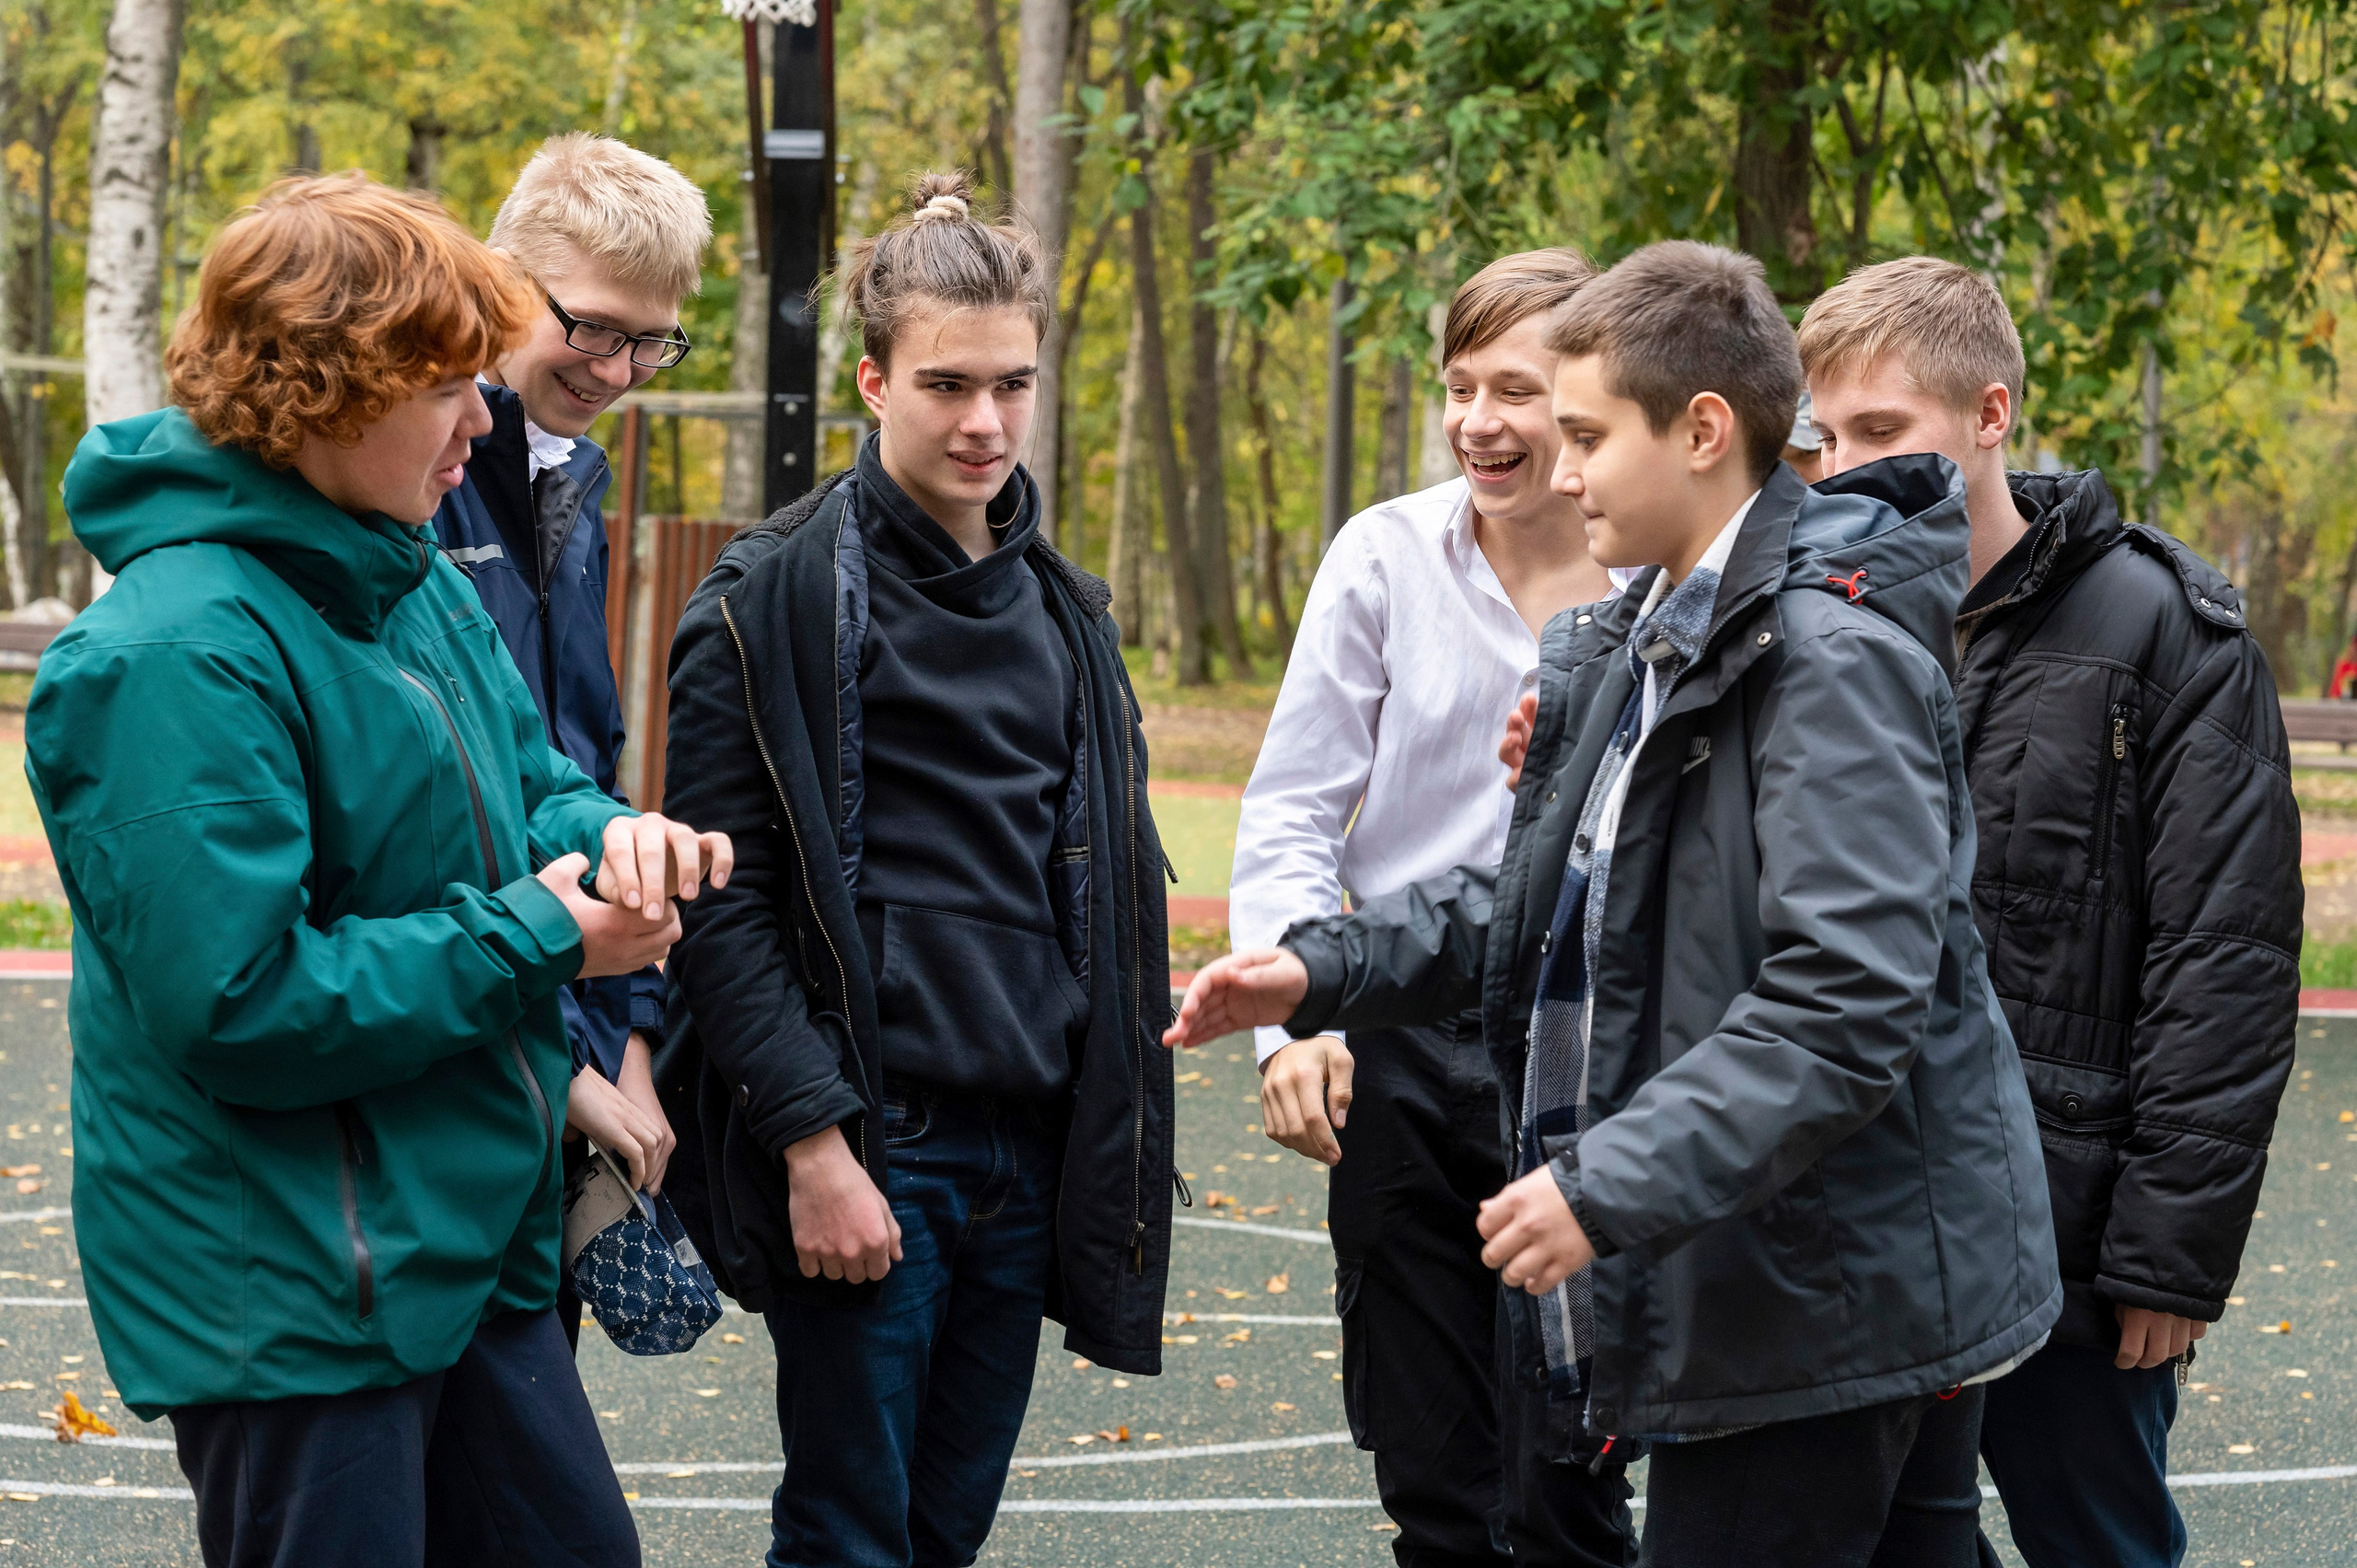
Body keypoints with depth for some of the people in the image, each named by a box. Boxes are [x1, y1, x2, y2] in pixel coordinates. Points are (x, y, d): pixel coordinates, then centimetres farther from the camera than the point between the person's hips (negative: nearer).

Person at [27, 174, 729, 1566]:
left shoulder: (422, 584, 8)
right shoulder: (180, 655, -22)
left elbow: (525, 778, 21)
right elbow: (238, 1006, -26)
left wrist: (603, 832, -5)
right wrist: (536, 938, -19)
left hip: (471, 1242, 9)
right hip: (283, 1287, -9)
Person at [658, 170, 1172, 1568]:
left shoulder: (1062, 611, 15)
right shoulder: (781, 597, -6)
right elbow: (723, 904, -11)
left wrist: (1118, 1142, 13)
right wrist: (813, 1140, -17)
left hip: (1028, 1157, 6)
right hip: (869, 1145, -6)